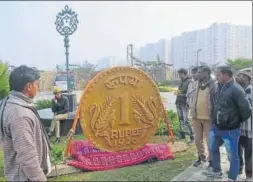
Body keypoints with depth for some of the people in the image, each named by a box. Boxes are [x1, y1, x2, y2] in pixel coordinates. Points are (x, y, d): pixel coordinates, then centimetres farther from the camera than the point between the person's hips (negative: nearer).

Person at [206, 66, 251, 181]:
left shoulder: (236, 90, -21)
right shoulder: (219, 87, 4)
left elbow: (246, 110, -20)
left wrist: (236, 121, -5)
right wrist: (215, 120, 13)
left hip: (230, 130, -9)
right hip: (216, 127, 9)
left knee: (232, 156, 7)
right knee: (213, 148, 23)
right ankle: (216, 171, 43)